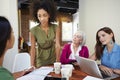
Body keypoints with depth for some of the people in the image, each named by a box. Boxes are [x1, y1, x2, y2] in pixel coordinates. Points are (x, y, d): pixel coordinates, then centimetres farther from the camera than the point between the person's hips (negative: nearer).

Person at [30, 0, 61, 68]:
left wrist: (58, 62, -21)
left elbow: (57, 46, -15)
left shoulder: (56, 28, -12)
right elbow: (33, 49, -12)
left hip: (53, 60, 2)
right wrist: (32, 65, -13)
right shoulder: (34, 30, -16)